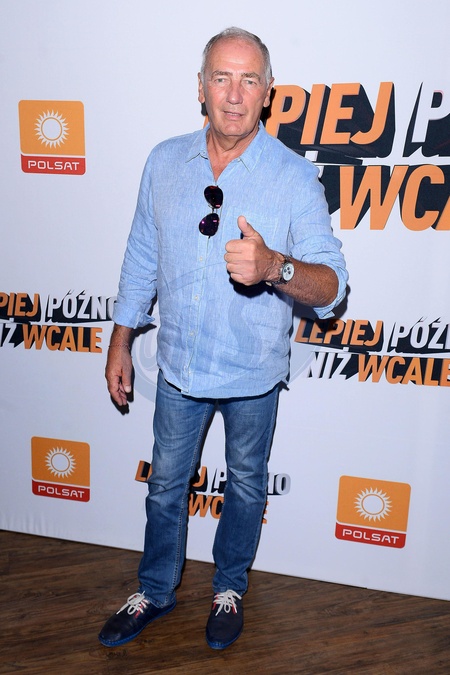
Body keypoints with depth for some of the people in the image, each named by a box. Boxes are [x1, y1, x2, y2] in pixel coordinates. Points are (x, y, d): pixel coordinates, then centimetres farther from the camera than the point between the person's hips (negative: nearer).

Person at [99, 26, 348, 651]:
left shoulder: (295, 177, -14)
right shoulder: (165, 162, -2)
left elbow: (330, 287, -19)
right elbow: (142, 260, 6)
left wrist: (274, 267, -39)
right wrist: (120, 342, 7)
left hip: (253, 372, -2)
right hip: (179, 364, 3)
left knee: (246, 483, 18)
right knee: (166, 482, 18)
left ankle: (230, 588, 44)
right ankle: (156, 592, 42)